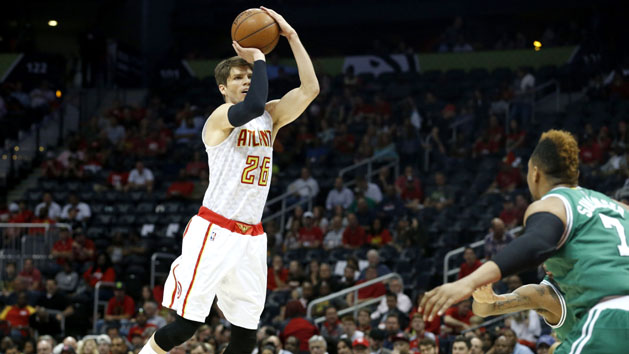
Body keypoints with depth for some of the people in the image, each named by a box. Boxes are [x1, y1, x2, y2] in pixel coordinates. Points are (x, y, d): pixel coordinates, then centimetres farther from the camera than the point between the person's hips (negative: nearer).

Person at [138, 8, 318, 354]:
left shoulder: (269, 118, 13)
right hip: (214, 231, -6)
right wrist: (258, 57, -16)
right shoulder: (221, 117, -7)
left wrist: (291, 36, -2)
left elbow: (310, 89, 3)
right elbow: (253, 106, -29)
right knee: (187, 322, -10)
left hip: (251, 237, 6)